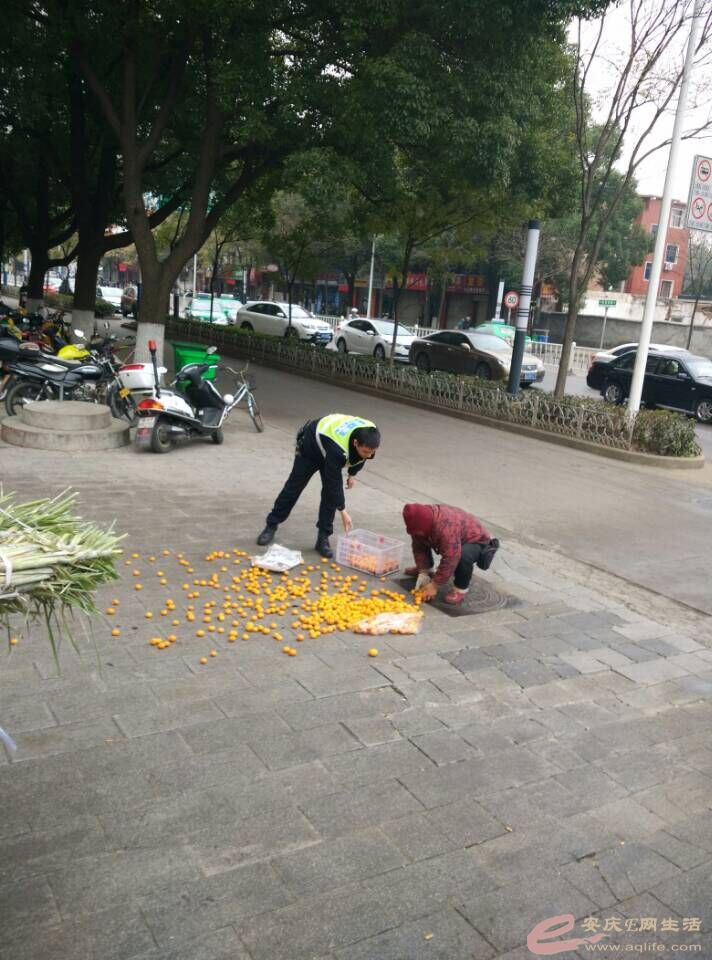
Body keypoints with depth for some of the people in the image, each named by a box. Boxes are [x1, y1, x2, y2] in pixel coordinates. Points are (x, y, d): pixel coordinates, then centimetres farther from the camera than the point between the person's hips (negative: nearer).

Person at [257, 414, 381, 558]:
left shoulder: (370, 436, -29)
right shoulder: (338, 448, -47)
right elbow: (333, 480, -38)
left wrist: (353, 473, 2)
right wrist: (342, 511, -32)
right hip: (311, 446, -5)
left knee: (330, 493, -7)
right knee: (294, 486, 4)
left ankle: (323, 538, 1)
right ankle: (271, 525, 21)